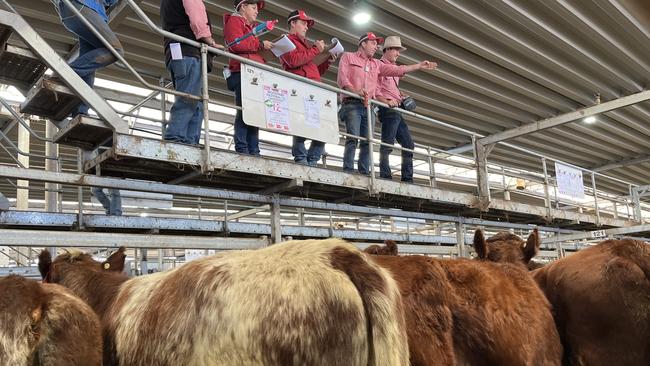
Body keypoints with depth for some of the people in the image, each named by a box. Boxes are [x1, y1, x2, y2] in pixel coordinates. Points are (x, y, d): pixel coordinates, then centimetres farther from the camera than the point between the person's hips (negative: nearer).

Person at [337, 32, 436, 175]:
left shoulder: (376, 64, 26)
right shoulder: (348, 57, 12)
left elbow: (396, 70, 21)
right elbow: (342, 78, -2)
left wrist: (419, 66, 17)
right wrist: (355, 90, -20)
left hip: (369, 107, 6)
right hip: (352, 104, -5)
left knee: (367, 141, -3)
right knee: (353, 138, -18)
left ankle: (365, 172, -6)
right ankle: (348, 170, -21)